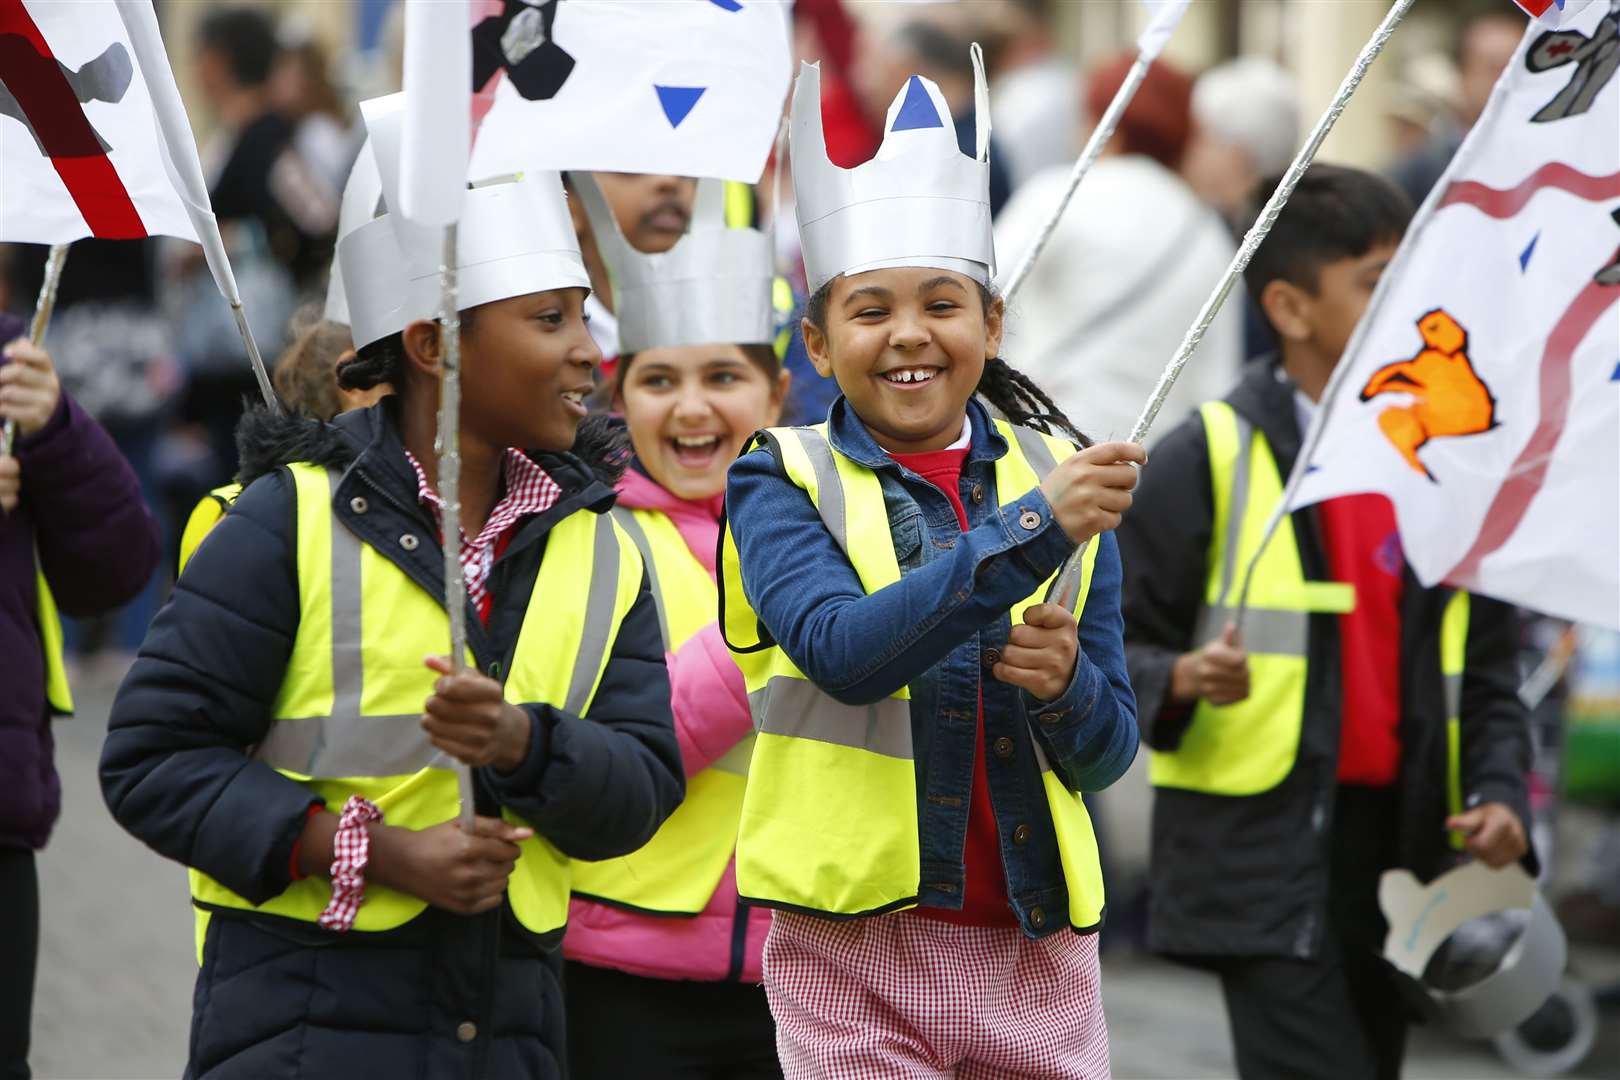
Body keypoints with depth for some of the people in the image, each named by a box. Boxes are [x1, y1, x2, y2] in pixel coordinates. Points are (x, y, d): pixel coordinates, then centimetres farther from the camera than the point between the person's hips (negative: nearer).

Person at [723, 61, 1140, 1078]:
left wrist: (1067, 682, -13)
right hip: (856, 954, -3)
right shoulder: (784, 486, -1)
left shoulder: (1063, 477, 7)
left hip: (1039, 947, 3)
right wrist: (1032, 529, -28)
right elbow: (843, 651, -21)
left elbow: (1111, 751, 9)